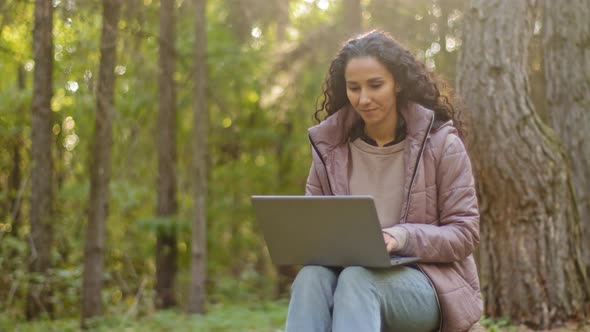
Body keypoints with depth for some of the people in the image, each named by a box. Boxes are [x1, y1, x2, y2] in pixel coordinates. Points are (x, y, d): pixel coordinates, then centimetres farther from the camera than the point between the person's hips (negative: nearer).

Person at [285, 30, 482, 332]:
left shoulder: (440, 141, -2)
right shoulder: (328, 145, 7)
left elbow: (464, 233, -3)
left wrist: (404, 237, -21)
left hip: (428, 281, -2)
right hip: (352, 276, 3)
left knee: (358, 278, -35)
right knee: (311, 276, -32)